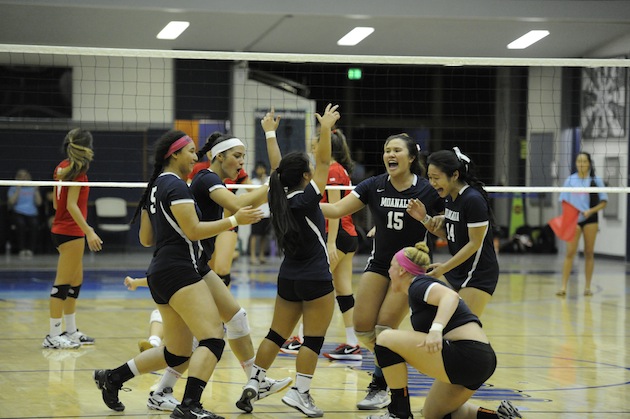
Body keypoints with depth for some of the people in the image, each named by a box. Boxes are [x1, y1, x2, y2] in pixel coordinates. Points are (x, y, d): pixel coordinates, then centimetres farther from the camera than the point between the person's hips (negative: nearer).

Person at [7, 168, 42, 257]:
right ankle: (22, 249, -33)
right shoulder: (13, 189, 14)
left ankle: (30, 249, -33)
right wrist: (18, 191, -6)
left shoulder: (32, 189, 20)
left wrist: (36, 191, -1)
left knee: (34, 224, -33)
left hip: (32, 213, 1)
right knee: (21, 224, -36)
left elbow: (38, 203, 9)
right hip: (18, 213, -1)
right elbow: (11, 202, -2)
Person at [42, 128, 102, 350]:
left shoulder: (62, 167, 10)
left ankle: (71, 331, 23)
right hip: (71, 232, -9)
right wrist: (89, 232, -23)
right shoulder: (78, 170, -14)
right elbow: (71, 205, -20)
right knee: (63, 283, -7)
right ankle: (53, 336, -6)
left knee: (76, 281, 16)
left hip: (61, 229, 9)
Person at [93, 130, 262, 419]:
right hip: (179, 272, -10)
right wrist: (234, 220, -14)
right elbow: (193, 230, -17)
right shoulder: (176, 186, -10)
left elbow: (146, 239, 21)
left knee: (177, 353, 16)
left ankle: (112, 378, 21)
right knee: (213, 339, -16)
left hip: (160, 274, 10)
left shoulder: (154, 187, 17)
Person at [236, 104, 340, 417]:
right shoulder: (305, 199, -16)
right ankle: (300, 392, -5)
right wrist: (326, 129, -18)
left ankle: (252, 384, 8)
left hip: (288, 277, 7)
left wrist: (270, 132, 23)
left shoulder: (278, 198, 1)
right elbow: (324, 162, -17)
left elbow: (276, 167, 14)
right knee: (313, 339, -1)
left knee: (276, 335, 12)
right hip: (315, 279, -7)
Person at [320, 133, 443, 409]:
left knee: (384, 330, -12)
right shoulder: (373, 186, -4)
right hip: (379, 264, 4)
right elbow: (336, 210, -9)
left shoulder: (427, 191, -12)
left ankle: (380, 388, 4)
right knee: (362, 329, -3)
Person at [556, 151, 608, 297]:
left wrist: (591, 211, -14)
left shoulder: (596, 180, 1)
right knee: (570, 252, -7)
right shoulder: (570, 180, 5)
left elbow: (603, 202, 2)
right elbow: (564, 202, 6)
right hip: (573, 220, 0)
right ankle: (564, 287, -8)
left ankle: (587, 287, 11)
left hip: (590, 219, 0)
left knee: (589, 253, 4)